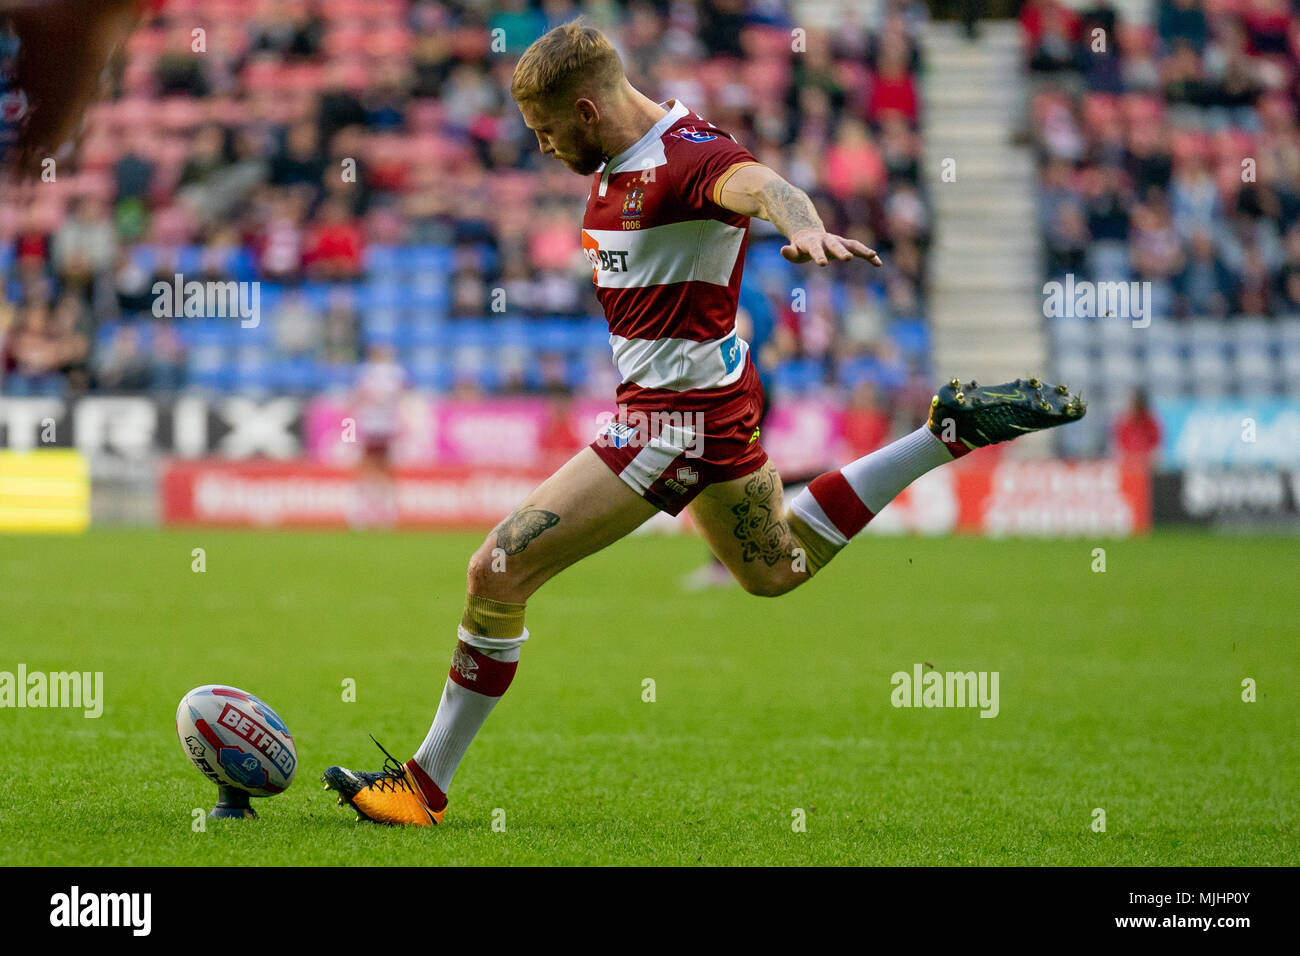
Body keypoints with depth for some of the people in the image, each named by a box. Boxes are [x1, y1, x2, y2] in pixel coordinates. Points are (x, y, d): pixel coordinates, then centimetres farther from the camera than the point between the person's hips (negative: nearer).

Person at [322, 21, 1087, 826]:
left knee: (498, 572, -10)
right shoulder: (614, 162, 7)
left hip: (680, 415, -11)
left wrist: (806, 228, -65)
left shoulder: (687, 155, -23)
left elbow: (761, 185, -44)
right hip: (713, 398, 11)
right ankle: (954, 429, 30)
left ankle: (426, 785, -1)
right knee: (778, 568, 32)